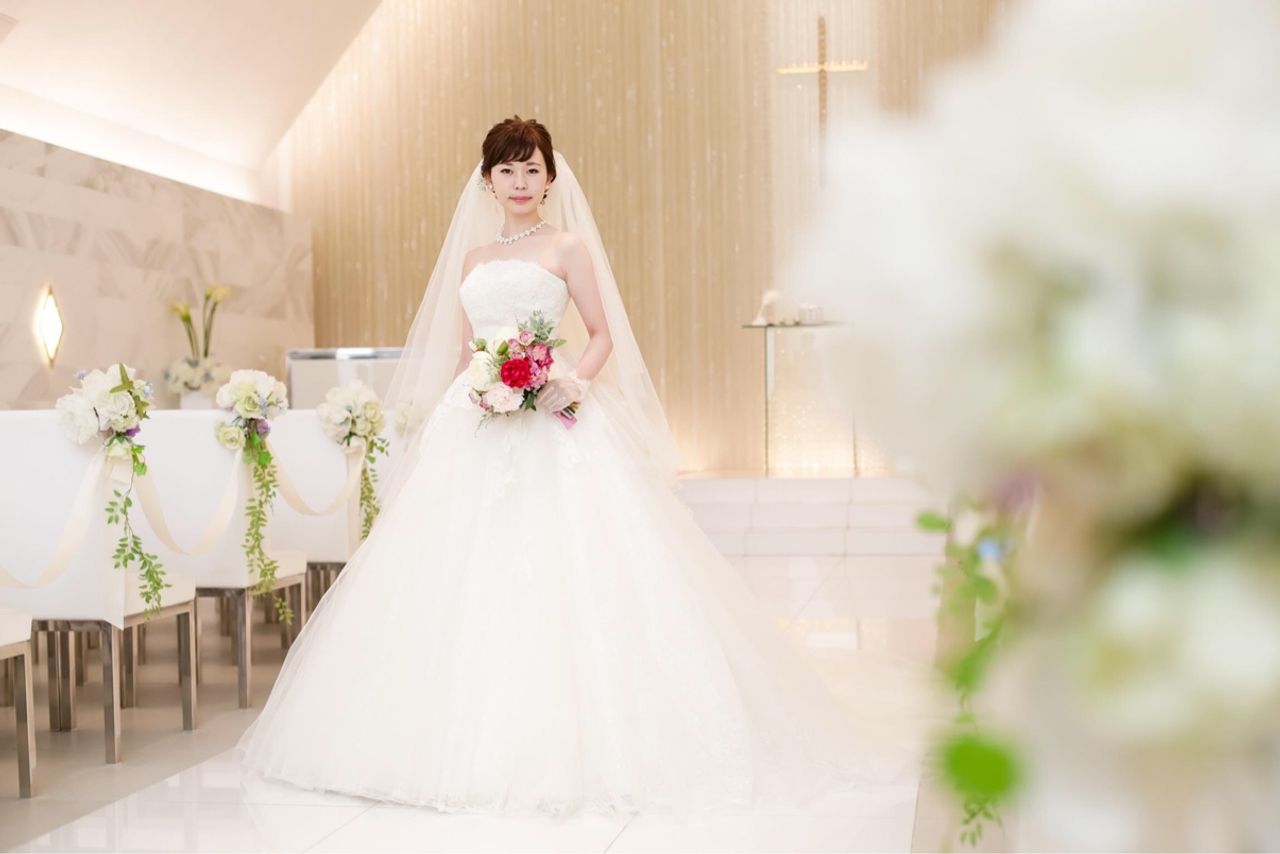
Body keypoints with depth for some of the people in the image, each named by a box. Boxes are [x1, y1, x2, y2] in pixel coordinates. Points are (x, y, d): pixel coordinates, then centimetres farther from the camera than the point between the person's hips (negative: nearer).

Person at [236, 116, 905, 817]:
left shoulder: (567, 247, 5)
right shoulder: (471, 257, 19)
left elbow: (602, 335, 3)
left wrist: (573, 377, -14)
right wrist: (448, 413, 8)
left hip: (551, 426, -5)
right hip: (474, 429, 5)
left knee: (556, 570, -11)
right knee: (464, 581, 0)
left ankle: (566, 742, -5)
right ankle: (469, 741, 7)